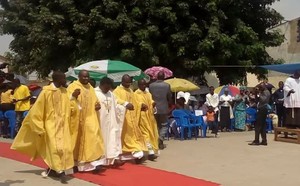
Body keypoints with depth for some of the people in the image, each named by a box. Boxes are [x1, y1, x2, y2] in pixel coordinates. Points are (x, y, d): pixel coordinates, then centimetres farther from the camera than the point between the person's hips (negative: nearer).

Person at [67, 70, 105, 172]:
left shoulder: (90, 88, 14)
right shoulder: (73, 86, -6)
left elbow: (94, 100, 23)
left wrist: (97, 104, 1)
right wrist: (73, 96, -34)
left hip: (90, 118, 5)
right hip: (77, 119, -5)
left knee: (92, 137, -7)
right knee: (78, 140, 5)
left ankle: (93, 161, -8)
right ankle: (74, 162, 20)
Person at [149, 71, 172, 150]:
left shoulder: (151, 85, -3)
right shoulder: (167, 85, -7)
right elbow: (169, 97, 1)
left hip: (154, 109, 2)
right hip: (164, 109, -2)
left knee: (156, 125, 14)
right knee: (164, 125, 8)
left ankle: (157, 142, 15)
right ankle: (161, 139, -12)